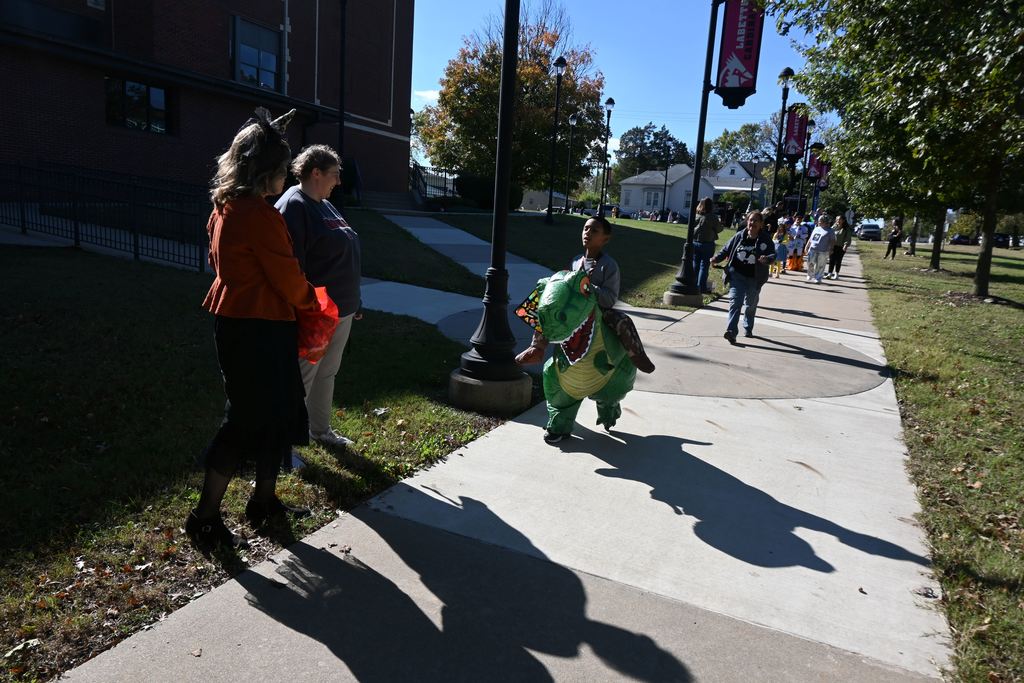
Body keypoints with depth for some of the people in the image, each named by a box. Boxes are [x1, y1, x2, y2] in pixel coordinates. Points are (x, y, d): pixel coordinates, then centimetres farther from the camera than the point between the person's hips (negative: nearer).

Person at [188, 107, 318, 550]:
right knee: (247, 418, 0)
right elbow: (288, 277, -15)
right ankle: (205, 518, 13)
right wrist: (311, 305, 3)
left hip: (237, 321, 10)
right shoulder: (258, 214, -20)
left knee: (276, 410, 17)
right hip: (258, 327, -10)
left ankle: (265, 500, 29)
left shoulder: (226, 206, 9)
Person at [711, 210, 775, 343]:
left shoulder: (766, 239, -5)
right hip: (737, 275, 0)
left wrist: (767, 259, -33)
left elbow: (773, 255, -11)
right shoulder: (739, 236, 0)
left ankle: (748, 328, 38)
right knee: (735, 302, -14)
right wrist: (717, 258, -8)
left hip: (754, 278, 0)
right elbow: (726, 250, 8)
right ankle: (731, 331, -22)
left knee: (751, 305, 17)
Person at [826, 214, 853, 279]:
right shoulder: (834, 227, 6)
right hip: (832, 246, 3)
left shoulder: (847, 229, -3)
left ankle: (836, 274, 14)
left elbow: (848, 238, -6)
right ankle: (830, 273, 9)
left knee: (838, 261, 4)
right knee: (831, 260, 2)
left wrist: (846, 245, -21)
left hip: (841, 247, -3)